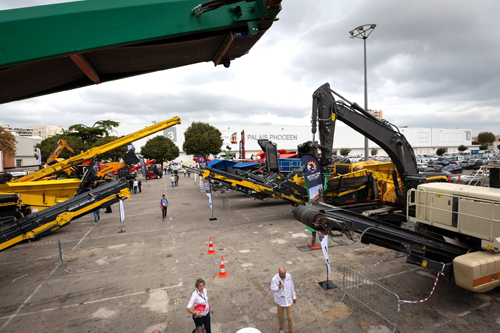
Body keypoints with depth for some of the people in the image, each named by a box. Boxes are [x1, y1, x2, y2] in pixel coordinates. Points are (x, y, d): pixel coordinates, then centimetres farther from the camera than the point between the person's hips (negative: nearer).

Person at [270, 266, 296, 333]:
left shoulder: (289, 276, -18)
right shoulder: (274, 279, -27)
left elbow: (291, 286, -2)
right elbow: (272, 289, -16)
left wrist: (294, 296, 6)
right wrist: (278, 288, -39)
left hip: (288, 299, 1)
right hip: (280, 300, -1)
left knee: (290, 317, 8)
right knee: (280, 316, 19)